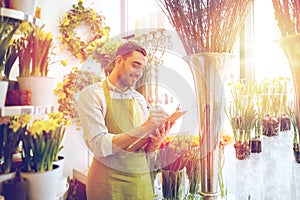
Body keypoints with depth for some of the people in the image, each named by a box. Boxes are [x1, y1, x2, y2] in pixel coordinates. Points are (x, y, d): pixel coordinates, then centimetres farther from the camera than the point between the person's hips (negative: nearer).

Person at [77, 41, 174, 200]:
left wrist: (155, 142, -15)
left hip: (142, 179, 5)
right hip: (109, 182, -5)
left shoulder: (139, 99, 5)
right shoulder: (92, 94, -10)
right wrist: (143, 129, -27)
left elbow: (145, 150, 7)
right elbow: (99, 146, -21)